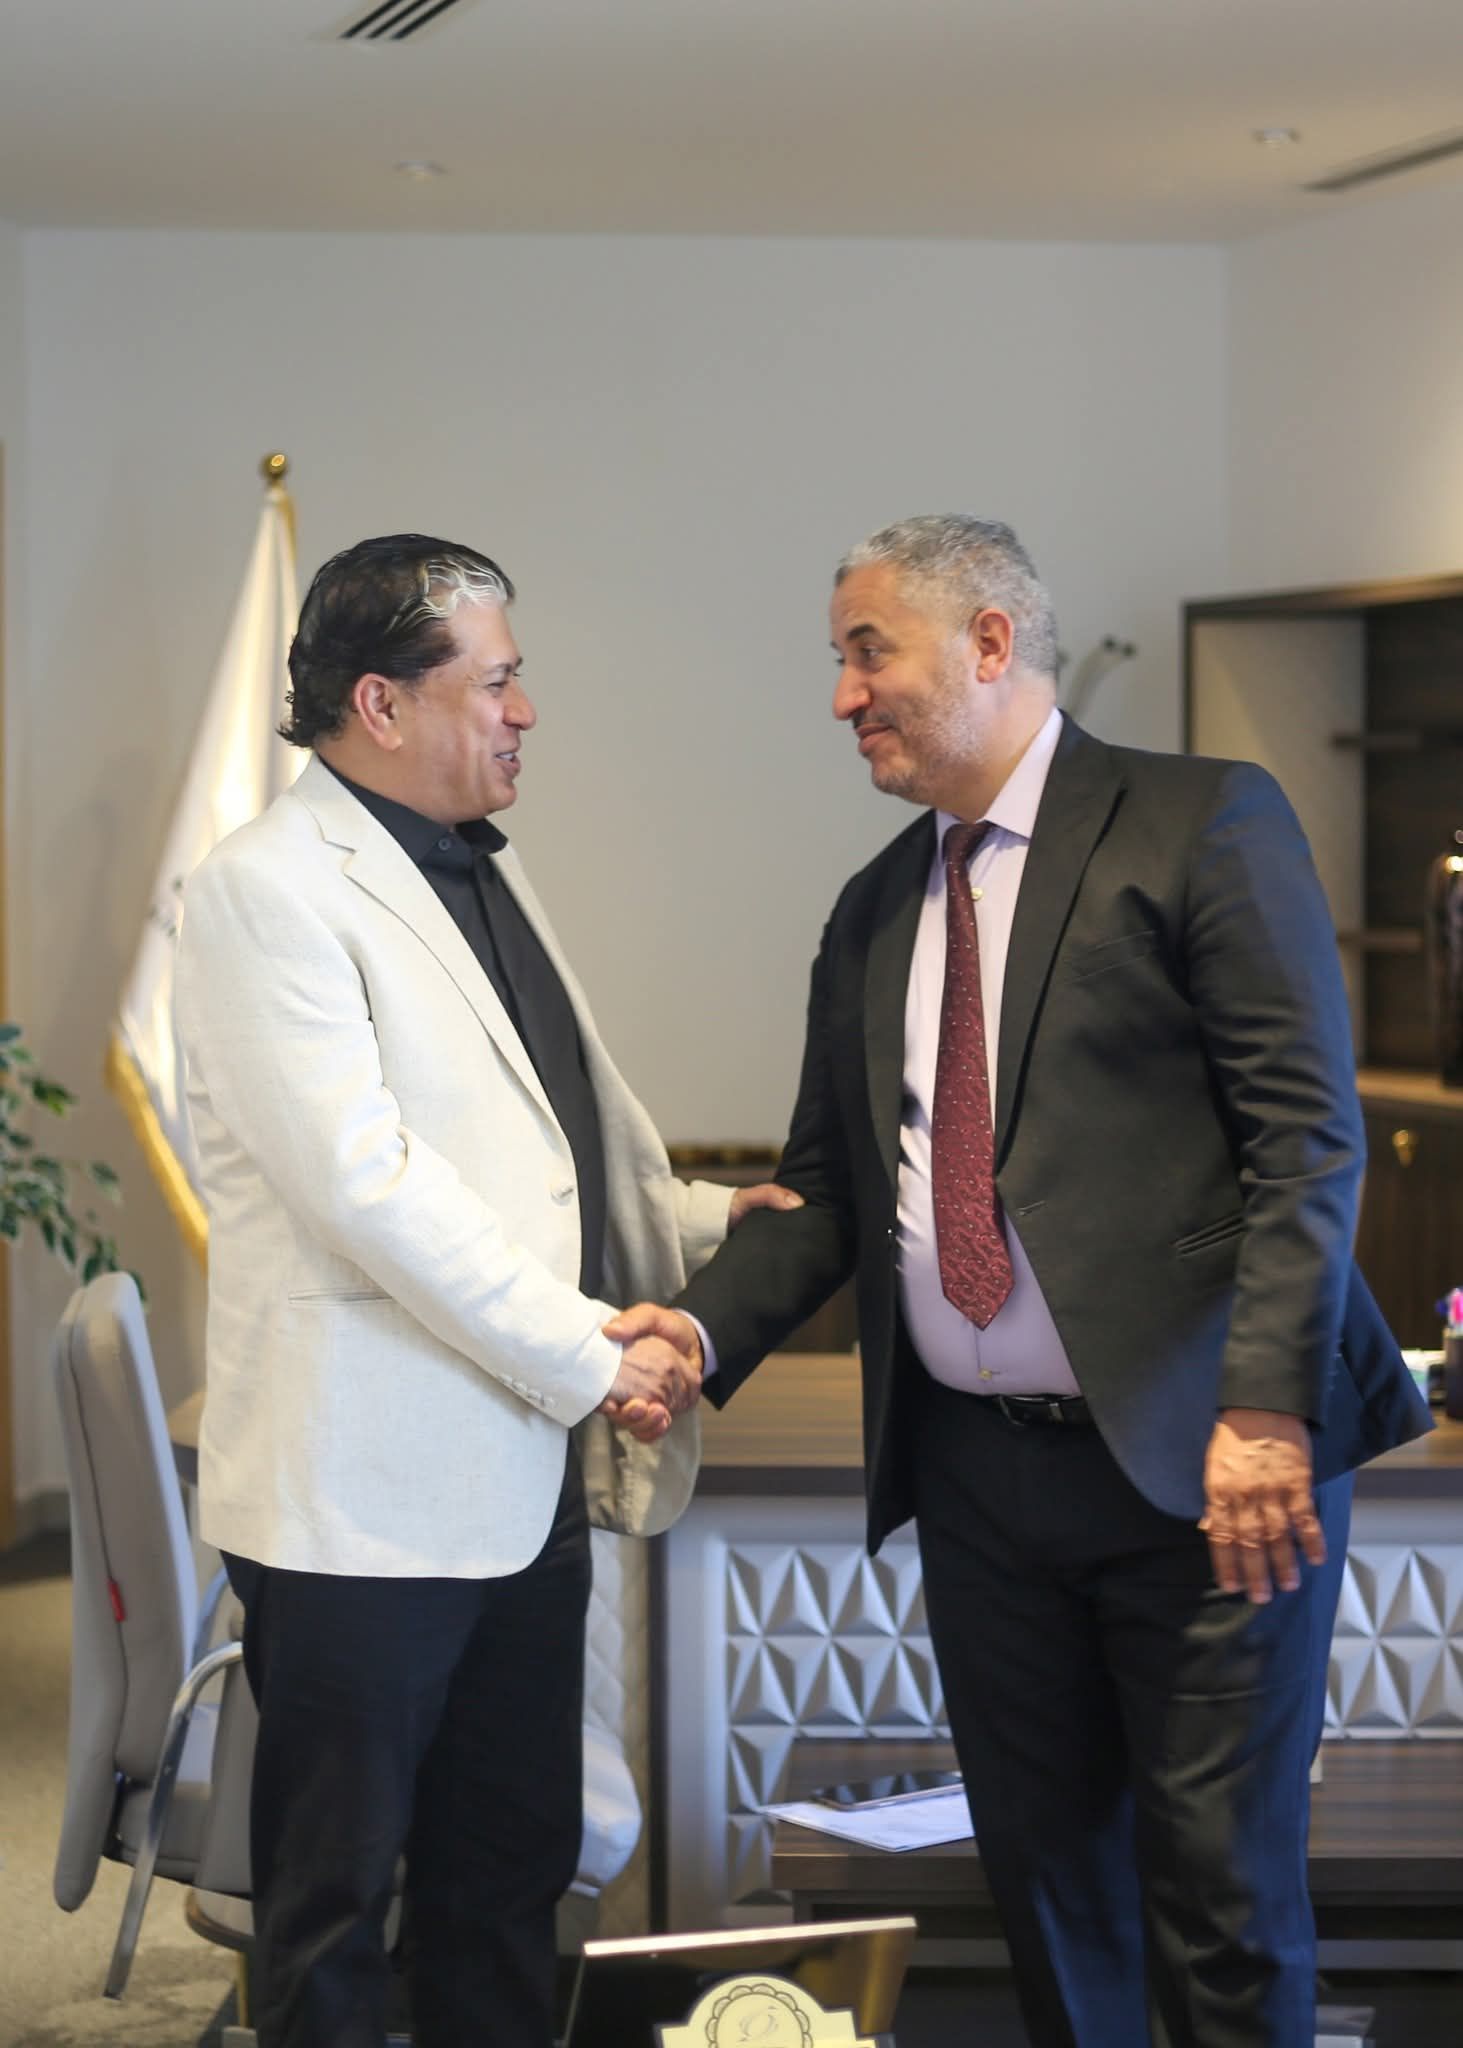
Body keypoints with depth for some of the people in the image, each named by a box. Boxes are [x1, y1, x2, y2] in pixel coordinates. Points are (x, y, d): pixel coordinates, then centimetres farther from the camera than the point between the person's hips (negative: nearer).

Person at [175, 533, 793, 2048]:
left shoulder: (485, 878, 16)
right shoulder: (267, 889, -13)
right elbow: (366, 1183, -20)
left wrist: (703, 1220, 12)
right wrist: (588, 1354, -16)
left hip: (523, 1471, 9)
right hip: (368, 1489, -8)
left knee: (511, 1874, 15)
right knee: (333, 1895, 4)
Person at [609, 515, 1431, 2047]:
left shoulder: (1202, 825, -5)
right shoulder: (874, 911, 15)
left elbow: (1308, 1135, -12)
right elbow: (828, 1185, 15)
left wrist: (1266, 1405, -21)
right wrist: (704, 1327, -4)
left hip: (1200, 1461, -6)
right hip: (981, 1472, 6)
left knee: (1221, 1888, -1)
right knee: (1045, 1875, 12)